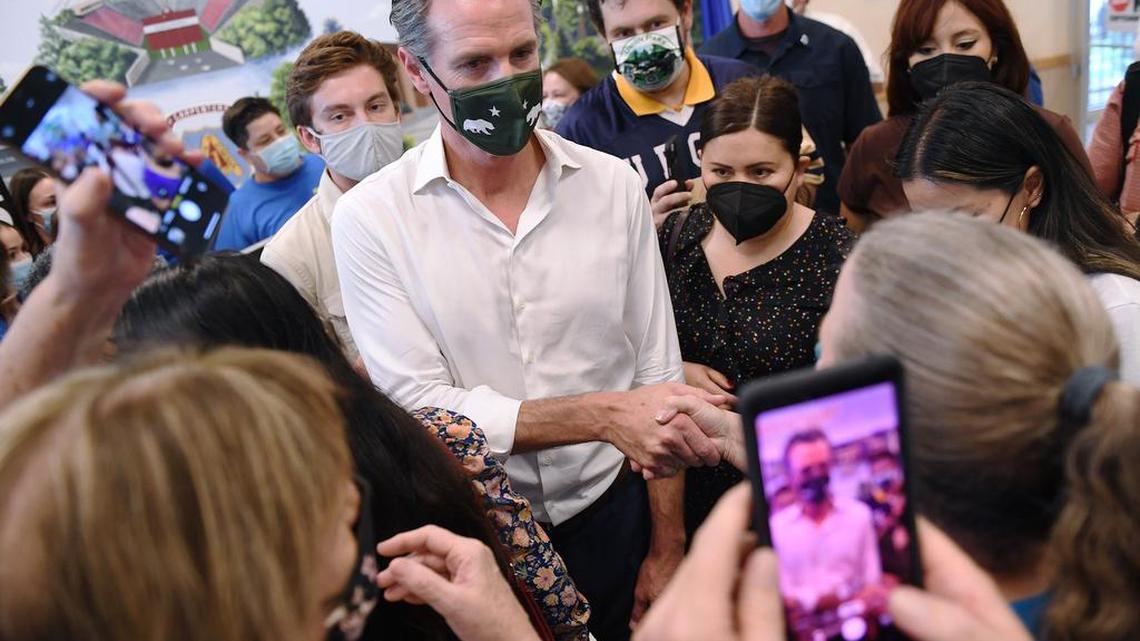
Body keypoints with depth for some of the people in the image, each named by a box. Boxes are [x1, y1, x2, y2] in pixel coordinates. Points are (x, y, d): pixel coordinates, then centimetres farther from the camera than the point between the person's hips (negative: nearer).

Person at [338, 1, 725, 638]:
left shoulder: (615, 185, -6)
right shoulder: (370, 217, -13)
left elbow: (657, 375, -1)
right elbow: (420, 408, -18)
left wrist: (667, 551, 0)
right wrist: (602, 416, -28)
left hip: (611, 517, 2)